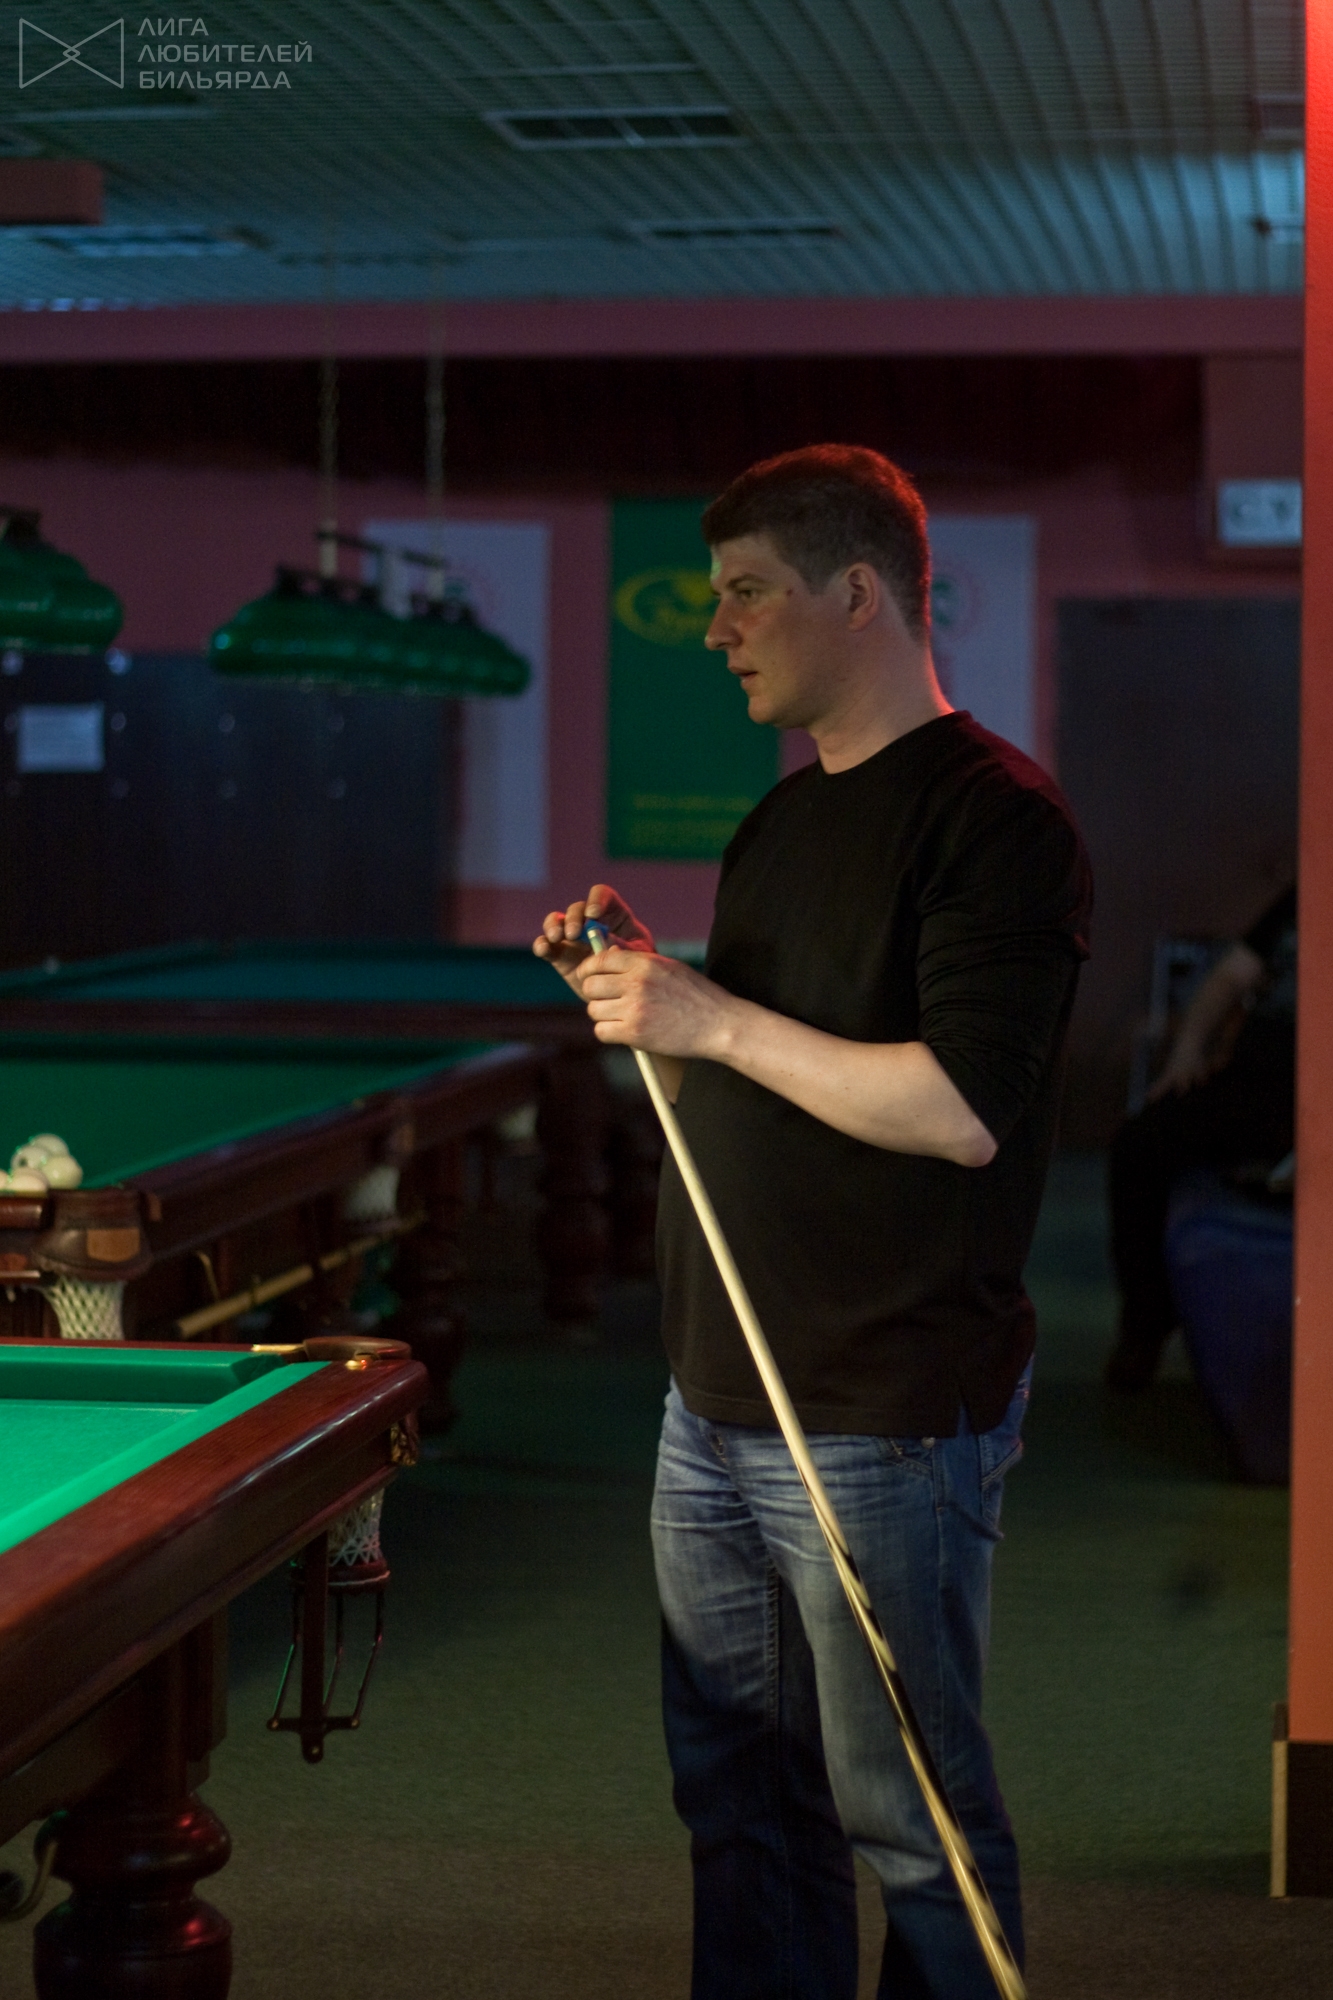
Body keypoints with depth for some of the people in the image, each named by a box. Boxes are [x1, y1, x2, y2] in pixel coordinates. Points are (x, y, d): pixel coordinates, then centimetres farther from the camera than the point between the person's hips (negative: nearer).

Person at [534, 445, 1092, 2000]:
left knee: (913, 1826, 3)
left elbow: (964, 1109, -22)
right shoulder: (782, 819, 16)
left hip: (885, 1427, -8)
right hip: (715, 1406, 9)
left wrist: (714, 1021, -18)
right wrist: (643, 982, 4)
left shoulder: (994, 816, -13)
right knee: (741, 1807, 15)